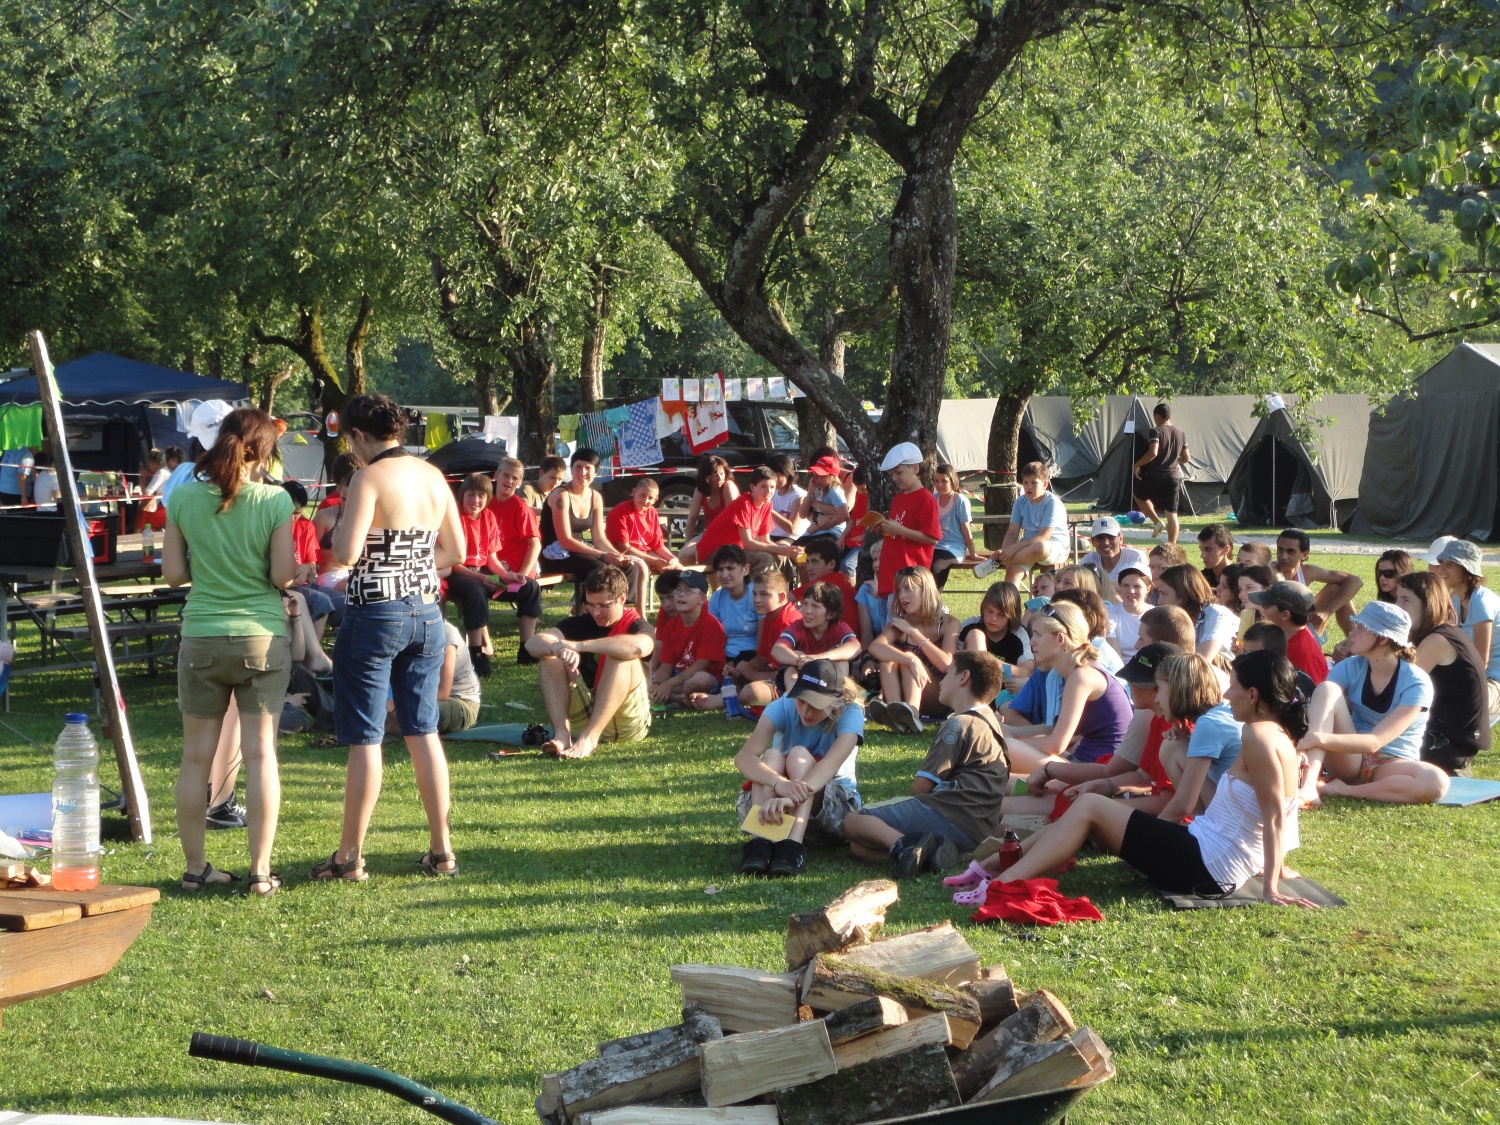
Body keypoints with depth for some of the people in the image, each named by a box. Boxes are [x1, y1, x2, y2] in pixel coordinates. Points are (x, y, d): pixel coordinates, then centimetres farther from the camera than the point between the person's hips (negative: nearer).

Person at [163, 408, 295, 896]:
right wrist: (297, 570, 12)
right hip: (261, 636, -2)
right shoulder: (274, 500, -9)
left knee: (197, 755, 9)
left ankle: (195, 868, 14)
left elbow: (172, 573, 1)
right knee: (260, 752, 3)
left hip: (201, 637, 2)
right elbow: (282, 576, -9)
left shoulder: (184, 498, -2)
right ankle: (260, 870, 4)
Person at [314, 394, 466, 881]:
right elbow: (455, 551, 12)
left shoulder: (370, 478, -14)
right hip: (427, 613, 6)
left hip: (375, 616, -6)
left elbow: (346, 554, -20)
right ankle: (441, 850, 14)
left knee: (364, 739, 0)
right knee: (424, 732, 12)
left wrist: (337, 524, 0)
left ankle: (350, 856, 8)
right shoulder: (434, 476, 7)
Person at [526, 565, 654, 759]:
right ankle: (562, 734, -31)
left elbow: (639, 647, -37)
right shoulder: (580, 623, 3)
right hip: (584, 717, 4)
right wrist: (559, 648, -37)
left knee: (622, 659, -27)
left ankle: (589, 737, -38)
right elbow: (533, 643, -13)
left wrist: (578, 645, -35)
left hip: (627, 724, -4)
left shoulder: (636, 625, -9)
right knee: (550, 657, -12)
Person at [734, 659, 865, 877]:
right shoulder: (783, 707, -15)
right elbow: (743, 758, -31)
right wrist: (780, 783, -52)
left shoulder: (850, 713, -18)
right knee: (772, 756, -29)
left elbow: (830, 763, -37)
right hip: (776, 799, 2)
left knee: (799, 755, -30)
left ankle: (793, 846, -48)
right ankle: (759, 841, -47)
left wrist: (791, 797, -56)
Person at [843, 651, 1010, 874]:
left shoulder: (959, 724, -6)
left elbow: (920, 786, -9)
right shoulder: (991, 722, 23)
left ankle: (903, 844, -34)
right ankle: (932, 849, -17)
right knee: (859, 848, 7)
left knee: (853, 822, -5)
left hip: (946, 814, -9)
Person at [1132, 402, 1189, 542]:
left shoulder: (1155, 431, -10)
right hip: (1174, 477, 5)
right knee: (1171, 513, 6)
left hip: (1155, 476, -5)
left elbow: (1153, 453, -23)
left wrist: (1137, 465, -11)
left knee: (1139, 496, 24)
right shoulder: (1181, 434, 9)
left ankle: (1157, 522, 7)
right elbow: (1186, 458, 12)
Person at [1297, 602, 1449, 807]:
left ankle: (1342, 790, -25)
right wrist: (1305, 743, -38)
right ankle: (1308, 784, -39)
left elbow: (1374, 742, -26)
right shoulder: (1350, 668, -4)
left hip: (1392, 765, -2)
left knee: (1437, 782, -36)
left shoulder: (1416, 684, -16)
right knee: (1327, 688, -22)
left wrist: (1320, 738, -41)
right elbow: (1316, 712, -15)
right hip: (1348, 759, 2)